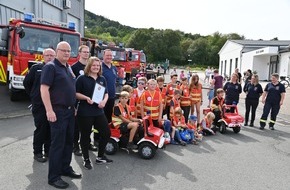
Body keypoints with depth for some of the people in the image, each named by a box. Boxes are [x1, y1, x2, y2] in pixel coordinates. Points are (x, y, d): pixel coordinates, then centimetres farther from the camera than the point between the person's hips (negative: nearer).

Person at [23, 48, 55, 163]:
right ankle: (37, 152, 17)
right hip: (39, 105, -2)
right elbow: (26, 83, 8)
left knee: (51, 129, 9)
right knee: (40, 128, 2)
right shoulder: (36, 68, 2)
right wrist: (33, 95, 10)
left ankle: (48, 151, 23)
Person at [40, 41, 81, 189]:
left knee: (68, 142, 14)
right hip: (58, 111, -8)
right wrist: (49, 110, -24)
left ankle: (65, 168, 28)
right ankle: (53, 177, 8)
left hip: (70, 110, 8)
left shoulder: (68, 68, 16)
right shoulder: (50, 66, -9)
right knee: (57, 143, -3)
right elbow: (44, 89, -18)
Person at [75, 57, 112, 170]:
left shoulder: (102, 79, 11)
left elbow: (106, 93, 14)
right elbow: (75, 93, -7)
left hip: (99, 111, 6)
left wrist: (104, 101, -6)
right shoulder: (82, 78, -5)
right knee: (85, 136, 5)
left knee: (106, 133, 8)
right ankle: (86, 160, 23)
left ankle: (100, 157, 26)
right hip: (85, 112, -5)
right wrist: (86, 98, -22)